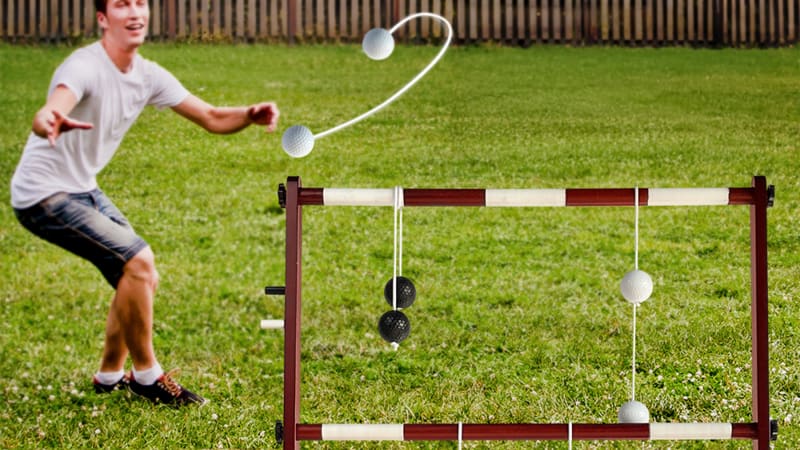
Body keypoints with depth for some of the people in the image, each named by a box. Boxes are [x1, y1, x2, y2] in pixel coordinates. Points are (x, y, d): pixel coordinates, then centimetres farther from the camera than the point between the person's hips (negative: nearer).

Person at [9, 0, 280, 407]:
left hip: (83, 190, 9)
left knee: (140, 276, 11)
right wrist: (49, 123, -71)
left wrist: (251, 114, -20)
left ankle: (110, 375, 28)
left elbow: (212, 118, 2)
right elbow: (48, 115, -46)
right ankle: (146, 375, -3)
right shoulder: (85, 67, -25)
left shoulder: (148, 76, -1)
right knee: (138, 262, -19)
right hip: (43, 194, -9)